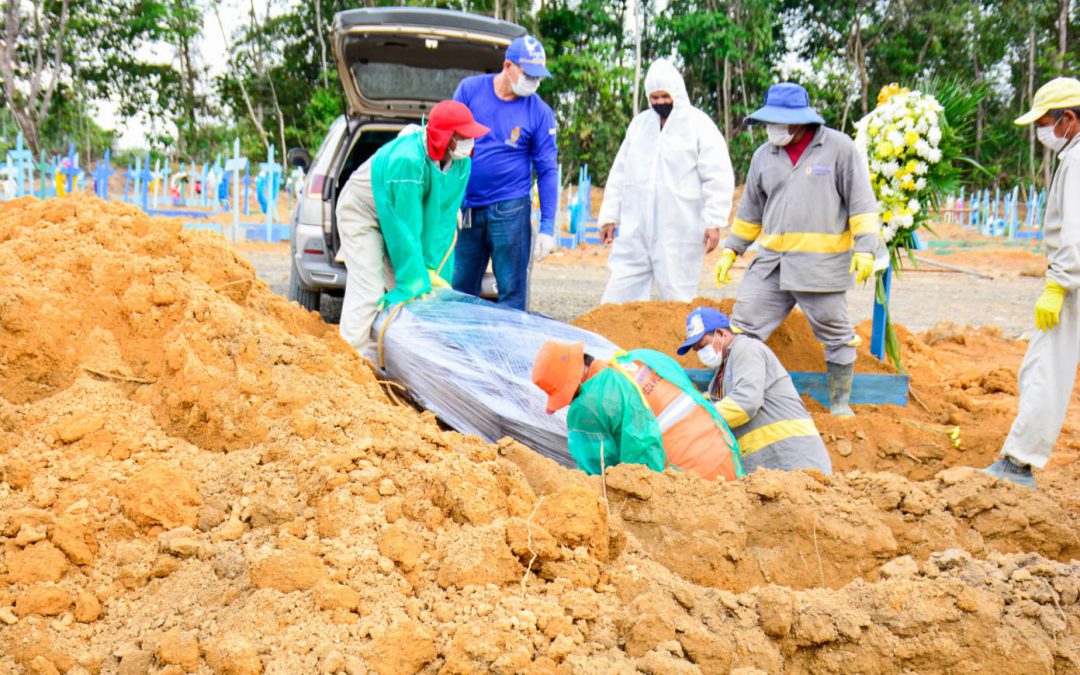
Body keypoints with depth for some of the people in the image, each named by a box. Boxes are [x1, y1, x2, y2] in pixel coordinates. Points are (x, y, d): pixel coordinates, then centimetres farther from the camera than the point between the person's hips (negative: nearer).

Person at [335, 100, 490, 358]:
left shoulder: (461, 163, -16)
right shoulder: (407, 160, -39)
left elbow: (444, 220, -13)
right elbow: (406, 226, -34)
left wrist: (433, 271, -16)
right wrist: (415, 282, -28)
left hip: (398, 215, 7)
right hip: (362, 213, -7)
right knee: (368, 291, -13)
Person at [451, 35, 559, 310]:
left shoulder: (540, 112, -3)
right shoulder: (470, 89, 1)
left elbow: (547, 171, 0)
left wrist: (547, 226, -5)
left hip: (509, 209, -2)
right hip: (466, 208, 2)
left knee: (511, 293, 0)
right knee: (459, 290, 9)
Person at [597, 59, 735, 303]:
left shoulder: (699, 125, -1)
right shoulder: (639, 123, 16)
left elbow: (718, 178, -5)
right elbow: (620, 172, 19)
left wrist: (714, 222, -14)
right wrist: (609, 216, 12)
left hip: (679, 234, -5)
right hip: (635, 230, 5)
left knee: (677, 301, -1)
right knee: (618, 294, 3)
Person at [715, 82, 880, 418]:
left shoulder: (839, 147, -2)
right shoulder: (764, 155, 11)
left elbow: (861, 202, -2)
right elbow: (750, 210, 21)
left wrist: (865, 249, -10)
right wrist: (731, 250, 18)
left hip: (823, 262, -4)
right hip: (770, 261, 4)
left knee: (835, 333, 6)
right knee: (743, 323, -1)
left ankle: (840, 403, 22)